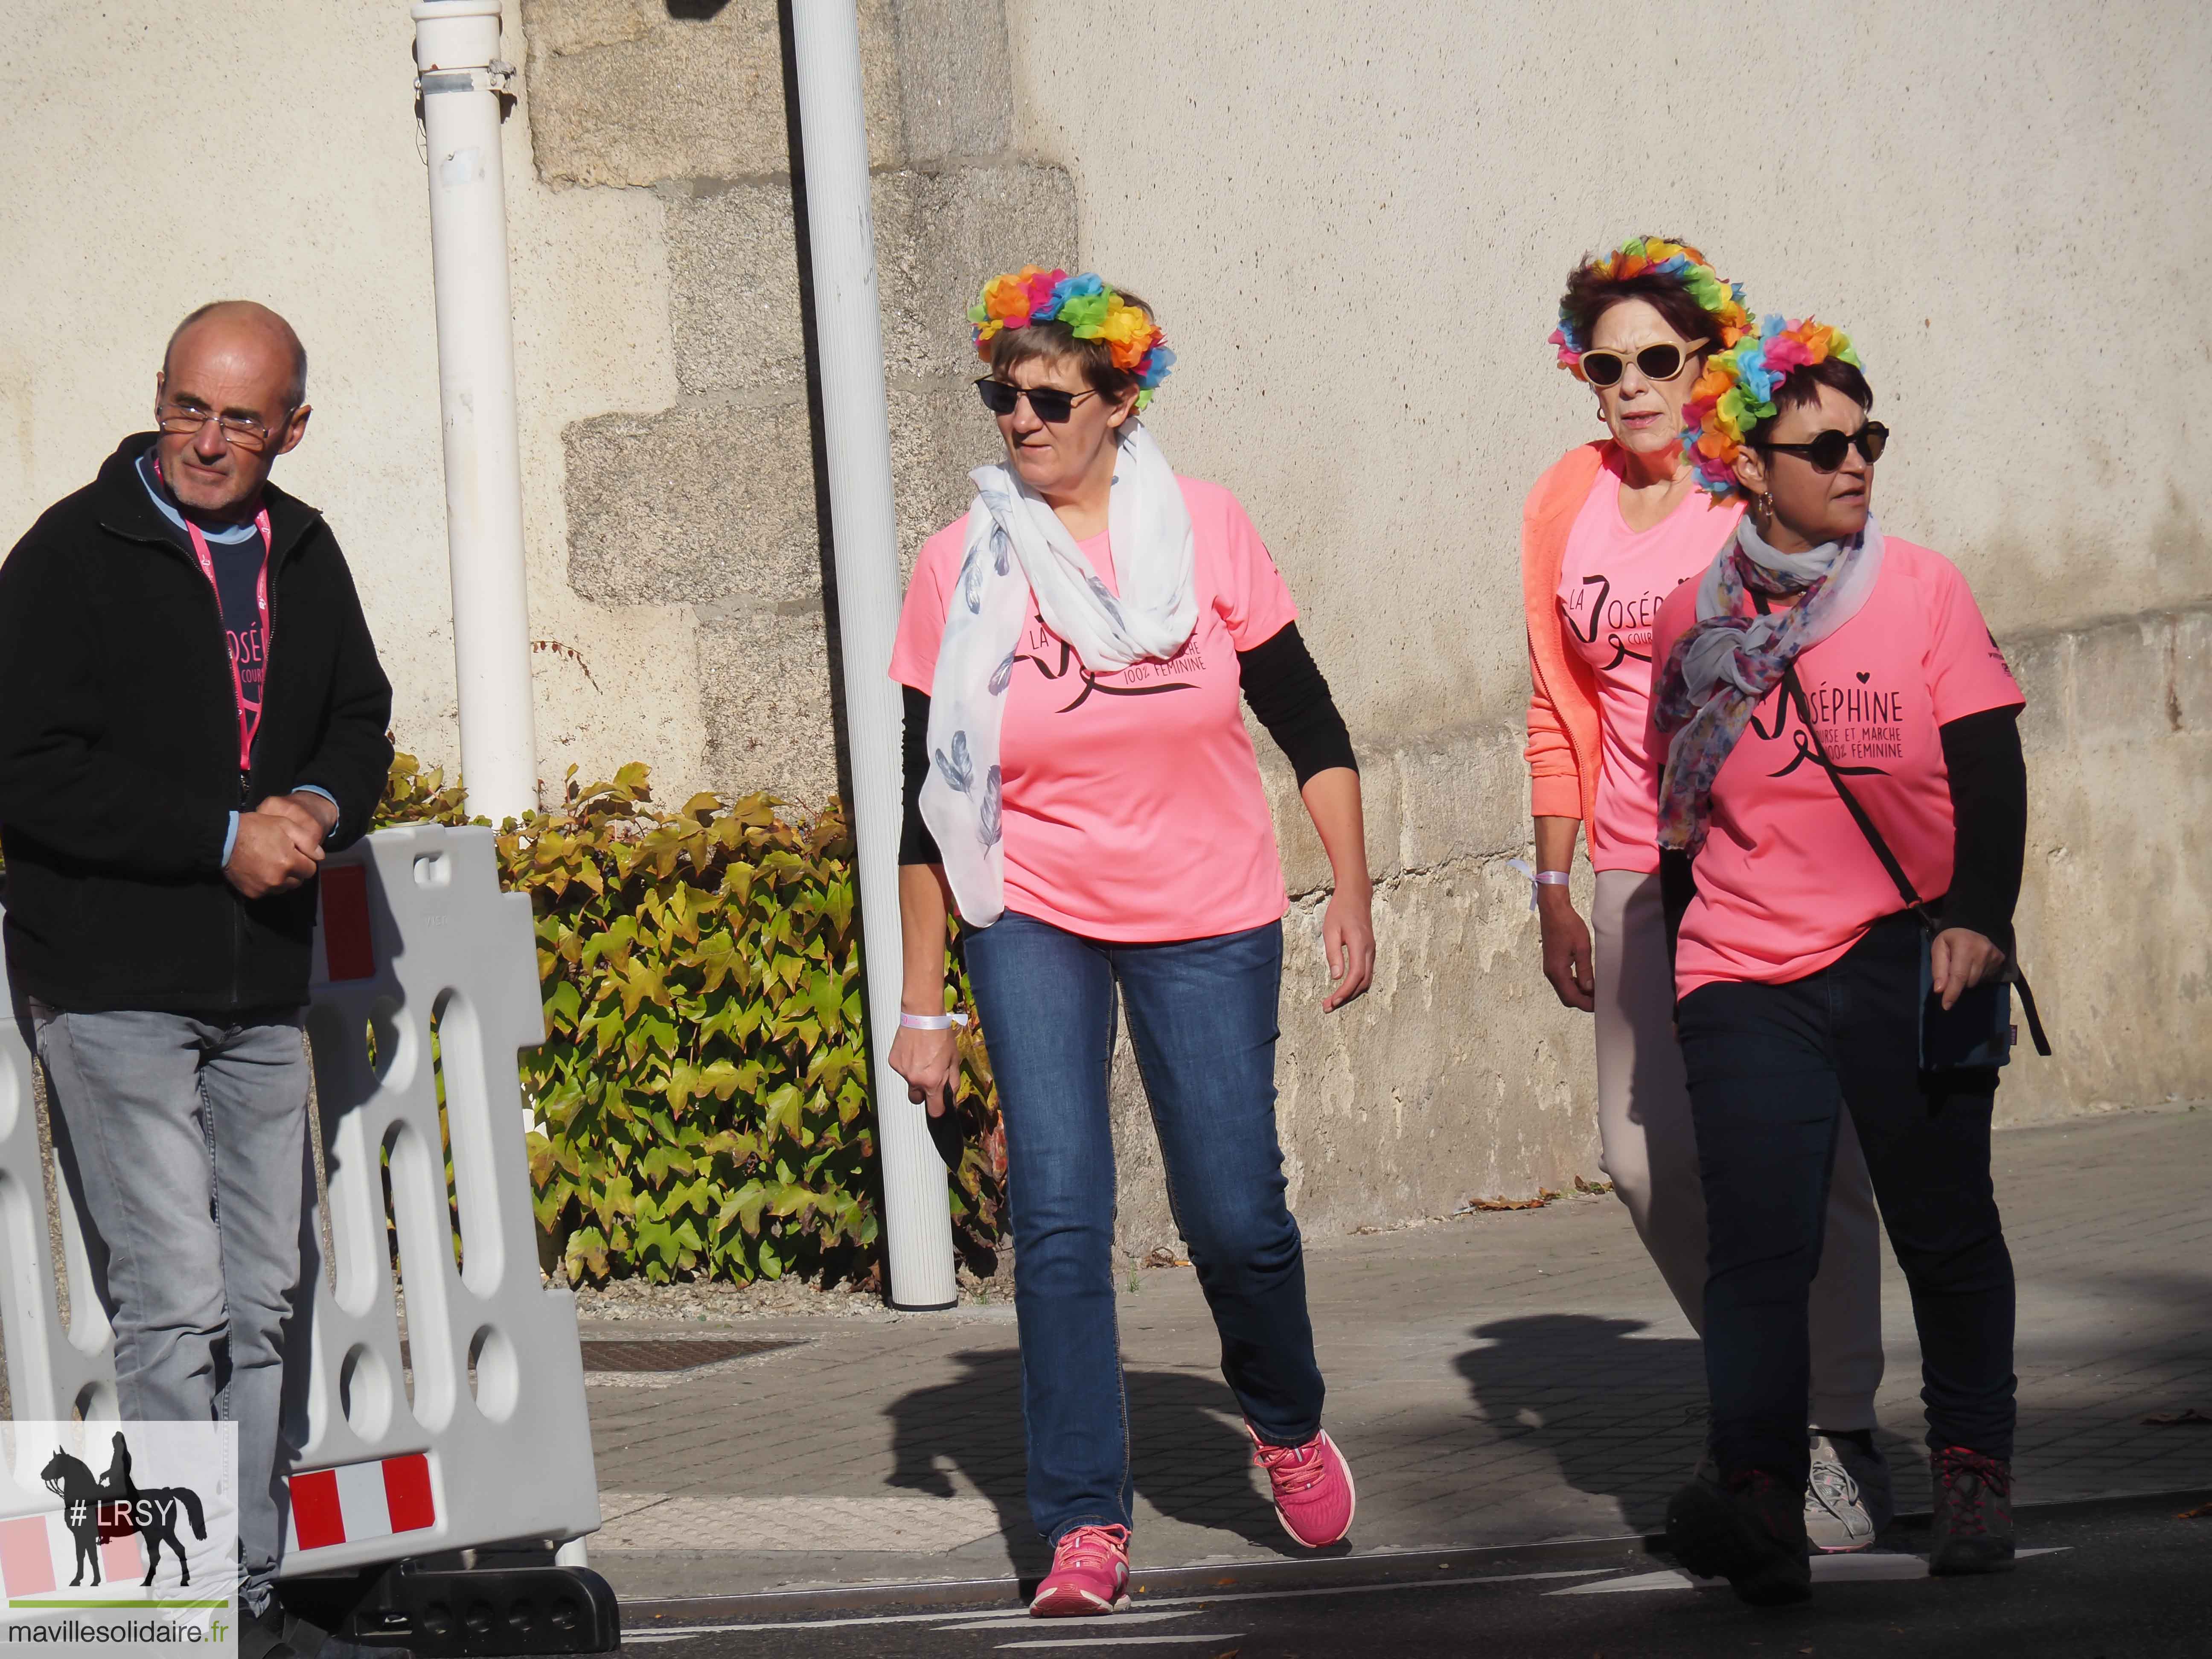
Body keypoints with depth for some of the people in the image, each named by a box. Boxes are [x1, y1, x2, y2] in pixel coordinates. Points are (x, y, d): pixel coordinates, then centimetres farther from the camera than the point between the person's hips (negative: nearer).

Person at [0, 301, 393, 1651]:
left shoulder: (304, 559, 12)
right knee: (176, 1303, -12)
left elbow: (360, 721, 22)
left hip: (263, 993, 7)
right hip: (113, 987, -7)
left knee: (261, 1300, 9)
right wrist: (224, 839, -16)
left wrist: (317, 809, -1)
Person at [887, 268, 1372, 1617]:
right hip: (1035, 925, 0)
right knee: (1060, 1219, -10)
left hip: (1211, 925, 0)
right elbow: (930, 802, 2)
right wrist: (924, 1004, 1)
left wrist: (1354, 897, -2)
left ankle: (1288, 1425, 31)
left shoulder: (1207, 531, -4)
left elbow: (1310, 726, 4)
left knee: (1235, 1213, 0)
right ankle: (1086, 1528, -5)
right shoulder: (963, 568, -3)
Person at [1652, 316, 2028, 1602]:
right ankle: (1762, 1506, -23)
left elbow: (1991, 772, -1)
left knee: (1946, 1228, 6)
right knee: (1759, 1244, -12)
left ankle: (1974, 1471, 21)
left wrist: (1977, 920, -12)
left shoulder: (1920, 590, 1)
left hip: (1904, 961, 0)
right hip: (1746, 976, 1)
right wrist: (1688, 926, 19)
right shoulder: (1693, 621, 6)